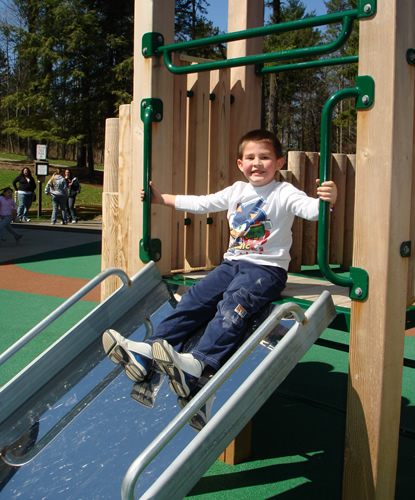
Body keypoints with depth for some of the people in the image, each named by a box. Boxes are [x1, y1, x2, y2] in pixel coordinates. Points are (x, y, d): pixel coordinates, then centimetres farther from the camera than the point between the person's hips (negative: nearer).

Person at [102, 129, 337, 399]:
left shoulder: (284, 193, -3)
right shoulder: (236, 191, 17)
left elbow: (310, 209, -22)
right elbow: (201, 204, 26)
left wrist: (326, 200, -46)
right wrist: (161, 198, 30)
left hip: (267, 268, -7)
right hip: (233, 264, 7)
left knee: (233, 303, -31)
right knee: (196, 297, -12)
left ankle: (198, 363, -49)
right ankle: (148, 350, -20)